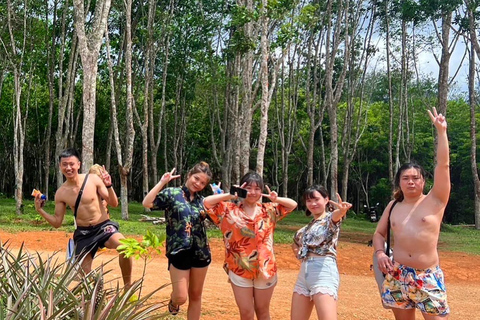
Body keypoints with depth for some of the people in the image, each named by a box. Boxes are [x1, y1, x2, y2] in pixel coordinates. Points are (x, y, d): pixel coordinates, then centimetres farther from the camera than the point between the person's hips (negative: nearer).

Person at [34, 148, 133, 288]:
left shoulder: (93, 179, -6)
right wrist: (40, 210, -5)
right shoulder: (61, 193, 1)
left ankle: (128, 287, -17)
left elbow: (114, 203, -4)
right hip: (83, 234, 3)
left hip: (103, 227, -3)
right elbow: (57, 222, 7)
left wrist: (108, 186, -21)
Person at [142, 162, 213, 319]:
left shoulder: (202, 200, 9)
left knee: (196, 296, 12)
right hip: (179, 252, -4)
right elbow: (147, 203, -16)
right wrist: (162, 182, -18)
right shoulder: (172, 193, -4)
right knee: (181, 297, -5)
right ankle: (173, 302, 33)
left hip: (200, 252, 5)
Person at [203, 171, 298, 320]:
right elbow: (207, 202, -11)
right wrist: (230, 195, -16)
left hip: (265, 270, 2)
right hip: (240, 271, -1)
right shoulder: (230, 210, -3)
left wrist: (275, 199, -9)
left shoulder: (269, 210, 4)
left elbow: (293, 204, 9)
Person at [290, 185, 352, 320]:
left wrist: (341, 210, -51)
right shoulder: (308, 227, 22)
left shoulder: (331, 219, 0)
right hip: (304, 273, 8)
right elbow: (295, 244, 39)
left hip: (323, 271, -8)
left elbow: (336, 215, -26)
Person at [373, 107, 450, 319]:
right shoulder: (393, 205, 9)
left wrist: (441, 131, -12)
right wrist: (380, 253, -2)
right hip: (397, 275, 4)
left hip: (428, 277, -3)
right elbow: (379, 233, 18)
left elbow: (443, 164, -11)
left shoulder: (434, 201, -2)